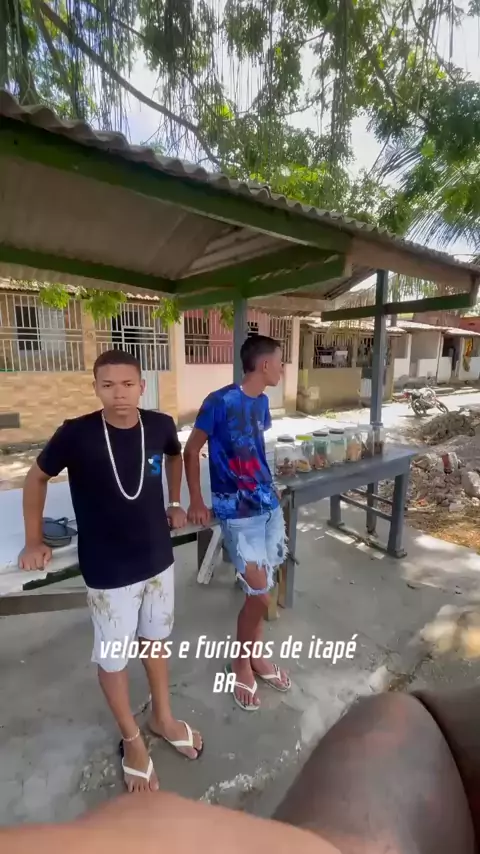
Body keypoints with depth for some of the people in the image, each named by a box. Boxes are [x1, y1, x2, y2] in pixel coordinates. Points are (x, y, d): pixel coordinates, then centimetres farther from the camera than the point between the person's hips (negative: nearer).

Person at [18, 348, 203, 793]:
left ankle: (163, 718, 51)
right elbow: (36, 478, -1)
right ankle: (131, 739, 45)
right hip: (107, 571, -3)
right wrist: (34, 540, 1)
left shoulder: (160, 426, -11)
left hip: (158, 559, 3)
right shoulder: (76, 434, -19)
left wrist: (175, 503, 9)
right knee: (113, 657, 17)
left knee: (154, 641, 24)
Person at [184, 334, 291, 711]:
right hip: (238, 513, -7)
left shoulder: (263, 401, 5)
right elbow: (191, 451, -8)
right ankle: (241, 663, 28)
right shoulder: (220, 402, -17)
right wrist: (196, 502, -5)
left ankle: (256, 654, 40)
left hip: (269, 505, 7)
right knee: (260, 595, 0)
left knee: (262, 590, 17)